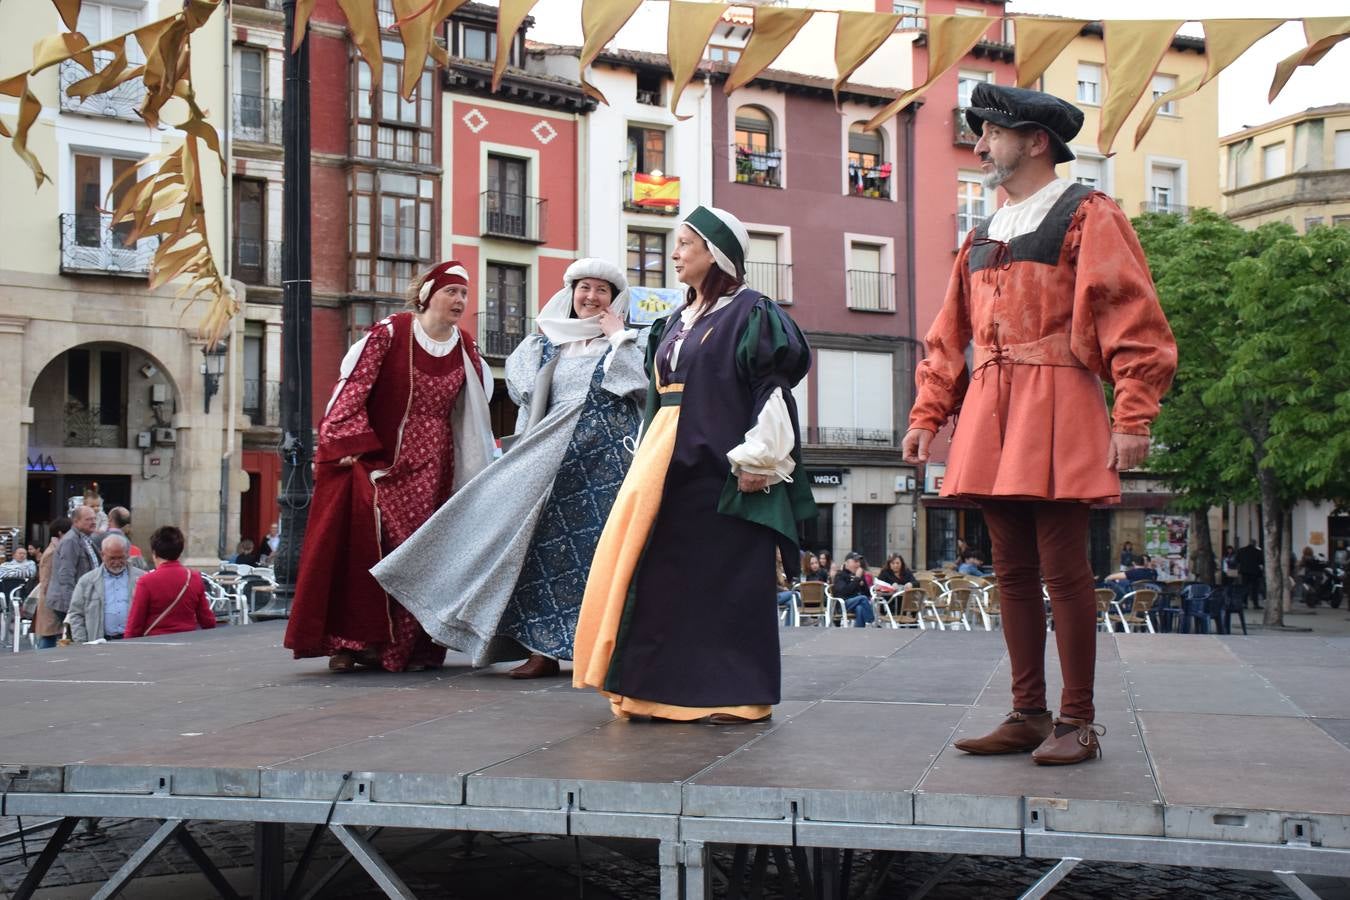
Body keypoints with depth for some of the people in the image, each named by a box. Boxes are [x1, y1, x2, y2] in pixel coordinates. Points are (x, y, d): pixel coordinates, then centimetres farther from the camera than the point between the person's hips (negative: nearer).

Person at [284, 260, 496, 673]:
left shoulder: (465, 348, 7)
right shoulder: (388, 333, -8)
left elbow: (474, 413, 15)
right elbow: (351, 390, -10)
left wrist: (482, 458, 12)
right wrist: (354, 448, -15)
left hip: (430, 470, 4)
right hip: (375, 462, -4)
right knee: (359, 548, -9)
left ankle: (410, 646, 9)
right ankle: (347, 642, -1)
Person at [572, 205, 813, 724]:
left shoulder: (750, 314, -3)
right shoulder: (675, 322, 20)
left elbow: (774, 390, -11)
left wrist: (758, 460, -18)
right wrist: (647, 462, 19)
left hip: (721, 465, -8)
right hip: (668, 462, 8)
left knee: (724, 577, -4)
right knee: (665, 574, 5)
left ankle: (735, 694, 3)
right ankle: (668, 687, 12)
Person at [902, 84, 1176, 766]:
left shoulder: (1087, 216, 0)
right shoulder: (981, 237, 20)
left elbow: (1134, 319, -8)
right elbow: (949, 337, 21)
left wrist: (1132, 417, -17)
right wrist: (928, 413, 11)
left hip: (1057, 411, -6)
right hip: (989, 415, 6)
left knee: (1063, 568, -5)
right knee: (1013, 570, 8)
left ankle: (1077, 722, 5)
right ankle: (1028, 714, 16)